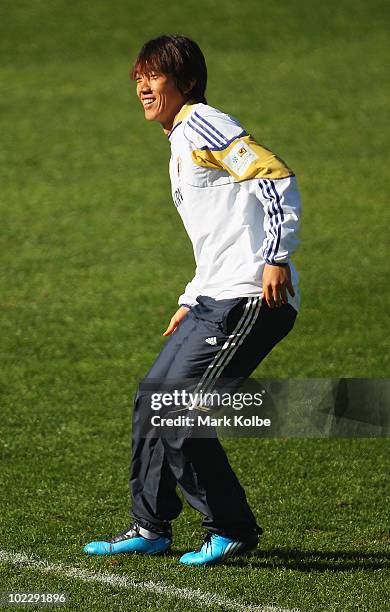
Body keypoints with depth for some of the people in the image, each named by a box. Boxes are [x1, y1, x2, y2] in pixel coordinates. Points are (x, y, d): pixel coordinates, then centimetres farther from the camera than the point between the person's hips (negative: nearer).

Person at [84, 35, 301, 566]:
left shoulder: (201, 125, -7)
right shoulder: (181, 146, 24)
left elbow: (275, 175, -18)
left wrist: (277, 258, -22)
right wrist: (191, 302, 24)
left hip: (253, 297, -10)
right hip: (216, 300, 10)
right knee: (151, 400, 11)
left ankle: (232, 530, -1)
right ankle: (150, 528, 20)